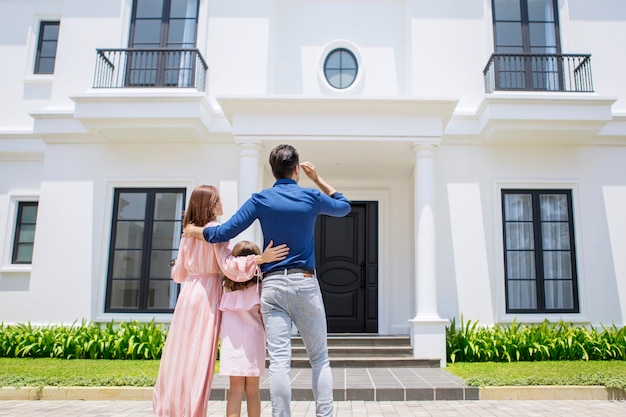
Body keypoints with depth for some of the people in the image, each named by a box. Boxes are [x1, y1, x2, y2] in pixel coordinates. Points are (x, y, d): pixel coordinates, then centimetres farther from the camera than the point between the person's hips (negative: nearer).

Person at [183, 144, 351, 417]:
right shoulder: (311, 197, 3)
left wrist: (196, 231, 17)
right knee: (320, 359, 8)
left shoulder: (260, 199, 3)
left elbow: (225, 233, 0)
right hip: (305, 283, -1)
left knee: (279, 361, -2)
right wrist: (318, 179, 23)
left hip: (272, 285, 1)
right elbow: (344, 207, 22)